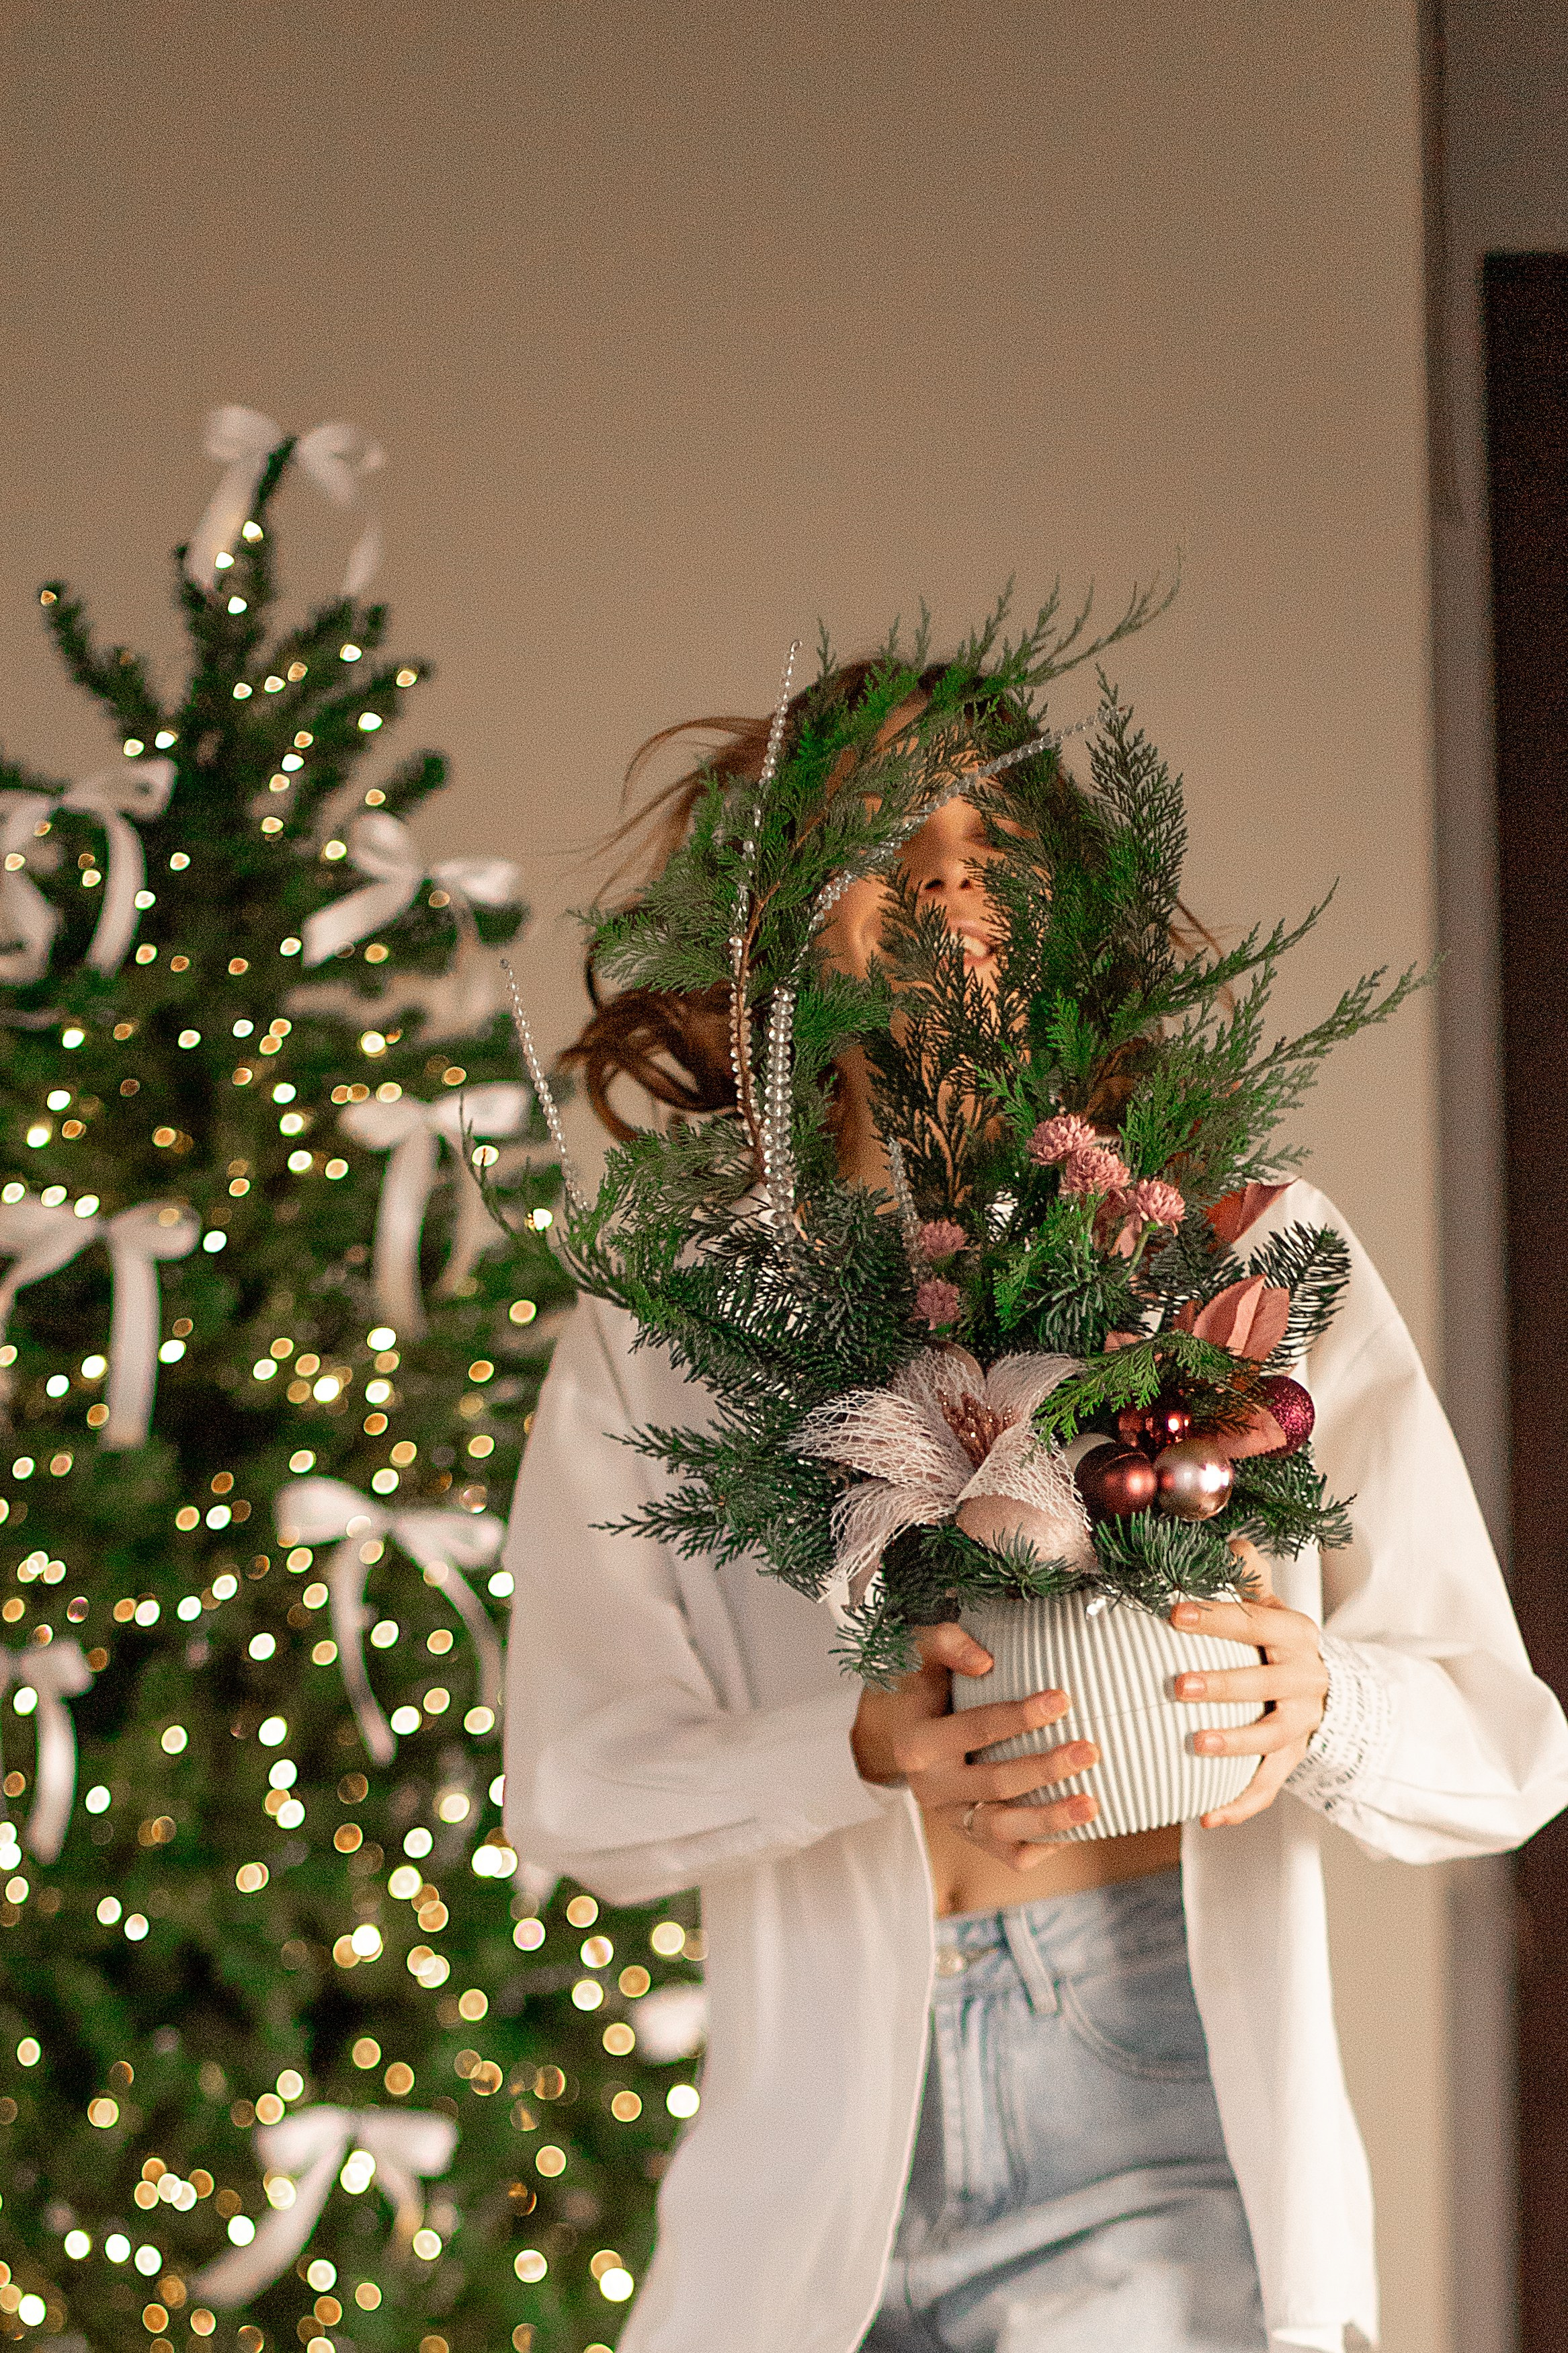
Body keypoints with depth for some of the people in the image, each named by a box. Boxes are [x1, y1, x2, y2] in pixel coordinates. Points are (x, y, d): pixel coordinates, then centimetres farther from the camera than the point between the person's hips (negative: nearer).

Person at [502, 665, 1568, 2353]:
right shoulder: (656, 1322, 8)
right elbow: (573, 1787, 0)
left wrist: (1318, 1704, -17)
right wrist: (873, 1752, -18)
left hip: (1158, 2108, -1)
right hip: (823, 2139, 1)